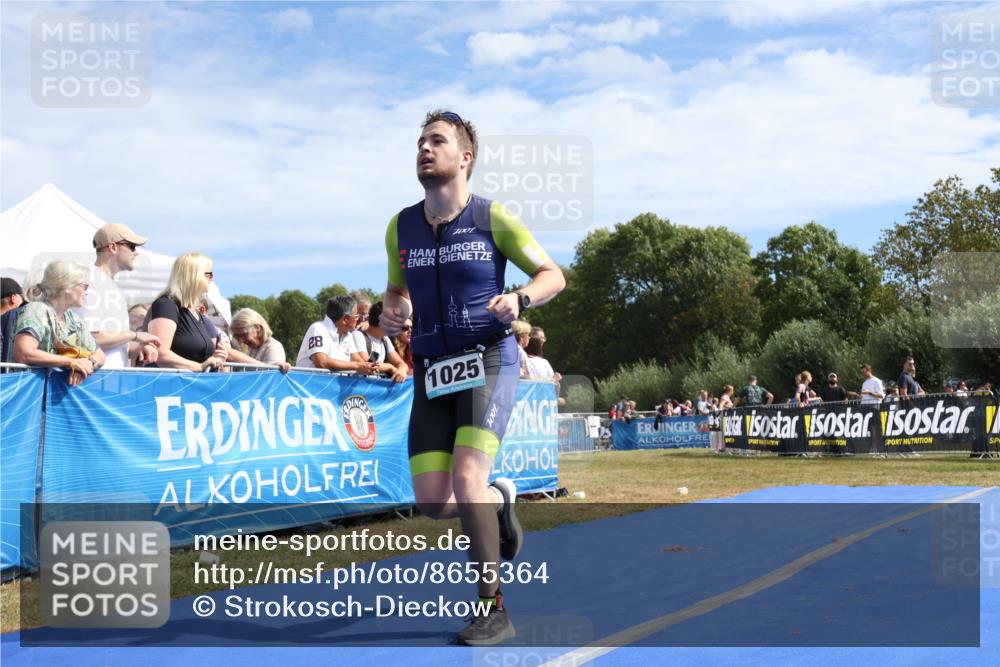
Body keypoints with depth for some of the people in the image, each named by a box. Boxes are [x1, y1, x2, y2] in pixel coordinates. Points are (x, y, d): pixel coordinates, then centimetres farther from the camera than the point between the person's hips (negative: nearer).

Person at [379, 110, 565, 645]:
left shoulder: (493, 219, -3)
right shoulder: (400, 227, 8)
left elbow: (553, 275, 4)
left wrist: (519, 299, -17)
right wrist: (391, 312, 0)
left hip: (488, 361, -4)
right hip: (431, 372, 4)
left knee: (466, 481, -21)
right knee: (433, 503, -4)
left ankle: (493, 610, -5)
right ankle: (498, 500, 32)